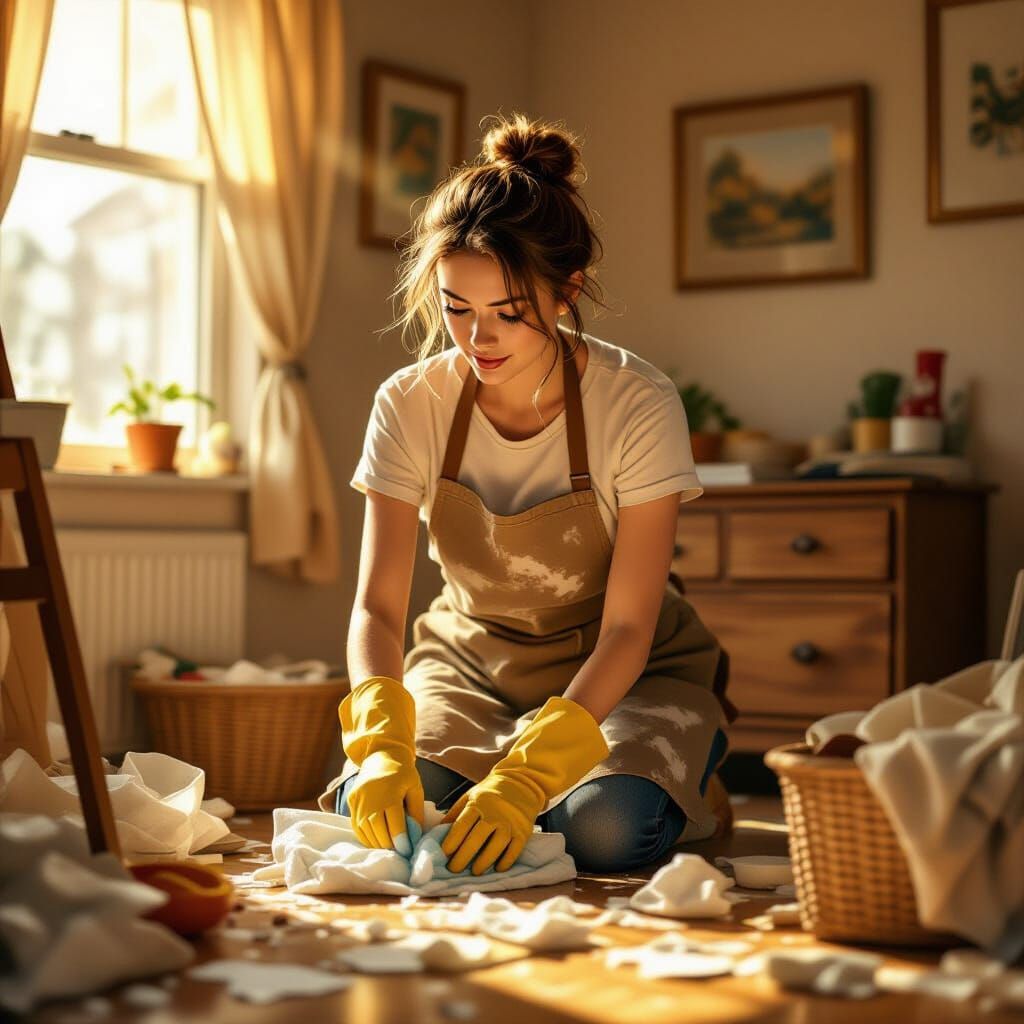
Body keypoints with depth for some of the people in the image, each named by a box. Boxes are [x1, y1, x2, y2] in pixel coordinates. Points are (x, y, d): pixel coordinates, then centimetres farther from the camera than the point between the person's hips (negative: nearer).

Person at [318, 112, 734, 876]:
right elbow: (377, 605, -16)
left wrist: (527, 775, -37)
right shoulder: (409, 406, -14)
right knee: (374, 808, -26)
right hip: (473, 656, 2)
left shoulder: (639, 405, -22)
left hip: (628, 672, -2)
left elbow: (626, 629, -23)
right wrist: (381, 744, -37)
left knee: (600, 828, -31)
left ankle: (683, 786, 5)